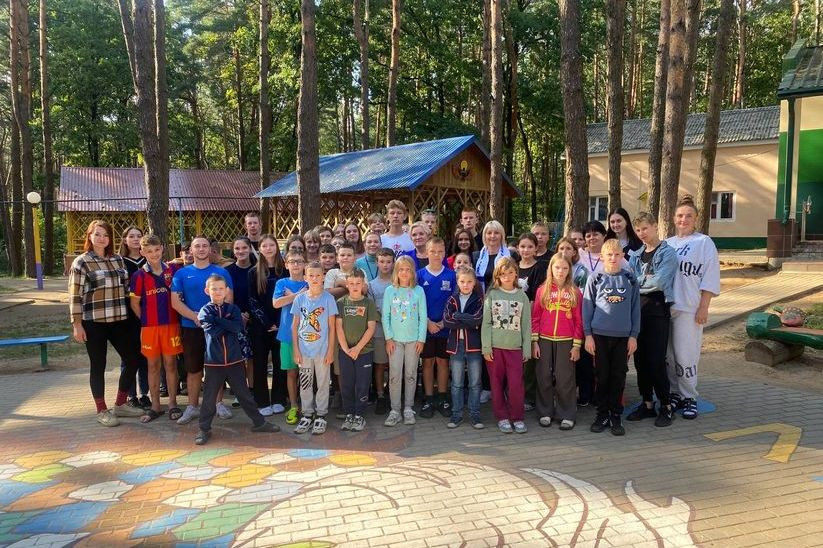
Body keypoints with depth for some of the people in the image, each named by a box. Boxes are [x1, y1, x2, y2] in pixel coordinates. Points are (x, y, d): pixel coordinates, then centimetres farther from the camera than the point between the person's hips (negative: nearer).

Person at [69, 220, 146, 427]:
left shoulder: (118, 259, 10)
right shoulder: (81, 262, -5)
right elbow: (75, 296, -7)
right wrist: (77, 324, -11)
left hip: (119, 320, 5)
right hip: (94, 322, -5)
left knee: (133, 359, 7)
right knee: (98, 366, 5)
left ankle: (120, 405, 23)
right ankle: (102, 411, 18)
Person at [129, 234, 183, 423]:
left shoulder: (173, 270, 1)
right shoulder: (139, 275, -3)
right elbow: (134, 303, 4)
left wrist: (178, 317, 3)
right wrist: (146, 320, 2)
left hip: (171, 324, 0)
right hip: (149, 327, 0)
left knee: (171, 364, 6)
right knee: (153, 365, 9)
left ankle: (173, 404, 16)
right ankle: (155, 406, 19)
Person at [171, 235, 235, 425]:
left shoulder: (221, 272, 1)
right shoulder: (181, 274, 3)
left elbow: (228, 299, -2)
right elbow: (175, 302, -3)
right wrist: (196, 317, -15)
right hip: (191, 328, 1)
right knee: (193, 369, 9)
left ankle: (218, 403, 21)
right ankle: (192, 407, 19)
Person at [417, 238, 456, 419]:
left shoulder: (451, 275, 1)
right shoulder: (420, 275, -1)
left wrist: (444, 322, -9)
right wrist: (428, 322, -10)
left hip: (445, 326, 0)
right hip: (426, 326, 0)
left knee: (443, 361, 8)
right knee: (428, 362, 6)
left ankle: (442, 399, 18)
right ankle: (428, 399, 15)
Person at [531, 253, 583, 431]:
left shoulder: (575, 292, 2)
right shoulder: (542, 290, 3)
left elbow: (578, 321, 2)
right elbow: (535, 317, 4)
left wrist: (577, 346, -1)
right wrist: (534, 341, -1)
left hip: (566, 342, -1)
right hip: (544, 341, 1)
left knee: (565, 379, 3)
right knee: (544, 377, 7)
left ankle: (567, 415, 15)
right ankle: (545, 413, 20)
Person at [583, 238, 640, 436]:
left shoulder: (630, 279, 4)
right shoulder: (595, 279, 1)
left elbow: (635, 309, 6)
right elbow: (587, 308, 2)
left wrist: (634, 335, 2)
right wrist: (588, 335, -3)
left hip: (623, 336, 1)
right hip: (599, 335, -1)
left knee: (618, 376, 7)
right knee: (602, 376, 6)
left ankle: (616, 416, 19)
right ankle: (602, 414, 18)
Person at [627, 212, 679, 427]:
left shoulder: (668, 253, -4)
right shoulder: (635, 254, 15)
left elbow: (658, 282, -16)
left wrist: (637, 282, -2)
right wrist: (645, 280, -8)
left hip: (658, 310, -6)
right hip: (638, 310, 6)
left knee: (656, 361, -6)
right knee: (640, 360, 8)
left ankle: (665, 406, 8)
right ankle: (647, 403, 19)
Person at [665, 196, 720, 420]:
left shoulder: (704, 242, 0)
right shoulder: (667, 244, 15)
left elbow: (710, 278, -5)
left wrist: (703, 308, -10)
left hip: (689, 309, -5)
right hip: (665, 306, 5)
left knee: (685, 355, -4)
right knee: (667, 354, 8)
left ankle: (689, 398, 11)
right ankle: (674, 393, 22)